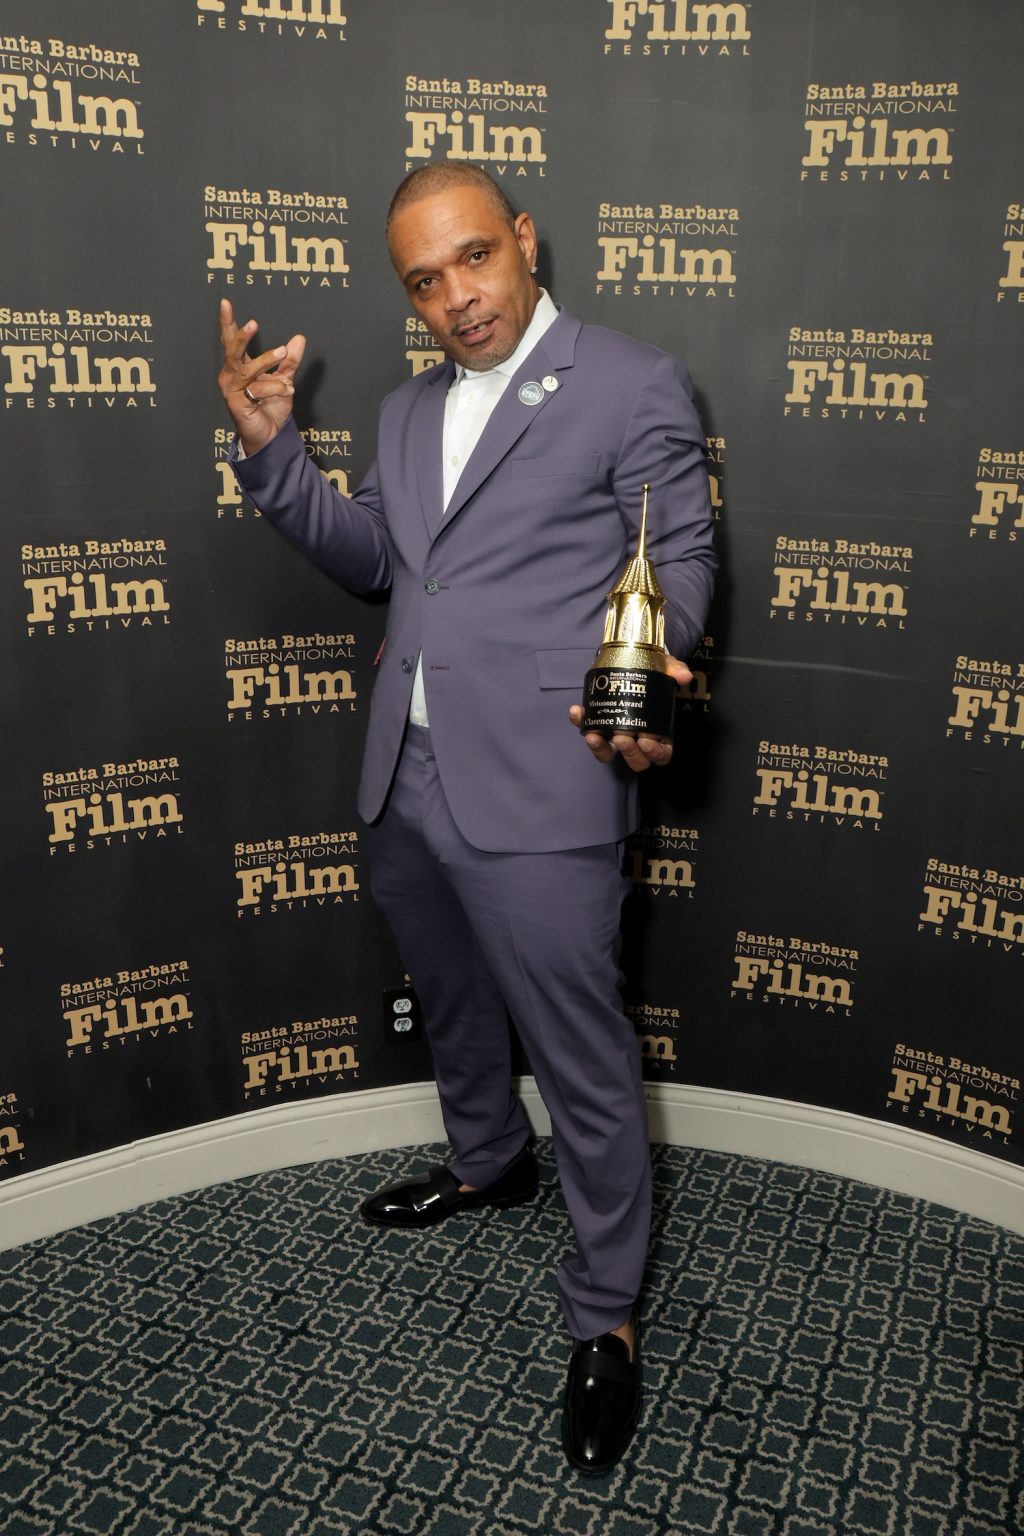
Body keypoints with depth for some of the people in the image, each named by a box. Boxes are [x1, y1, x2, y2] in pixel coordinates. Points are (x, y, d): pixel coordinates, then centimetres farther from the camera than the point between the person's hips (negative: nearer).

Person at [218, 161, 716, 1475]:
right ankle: (489, 1162, 52)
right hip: (403, 778, 7)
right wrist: (269, 447, 1)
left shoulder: (634, 384, -3)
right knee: (451, 1008, 25)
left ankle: (605, 1313, 23)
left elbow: (677, 562, -4)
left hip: (536, 790, -7)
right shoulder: (409, 410, 17)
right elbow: (368, 556, 16)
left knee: (582, 1058, 2)